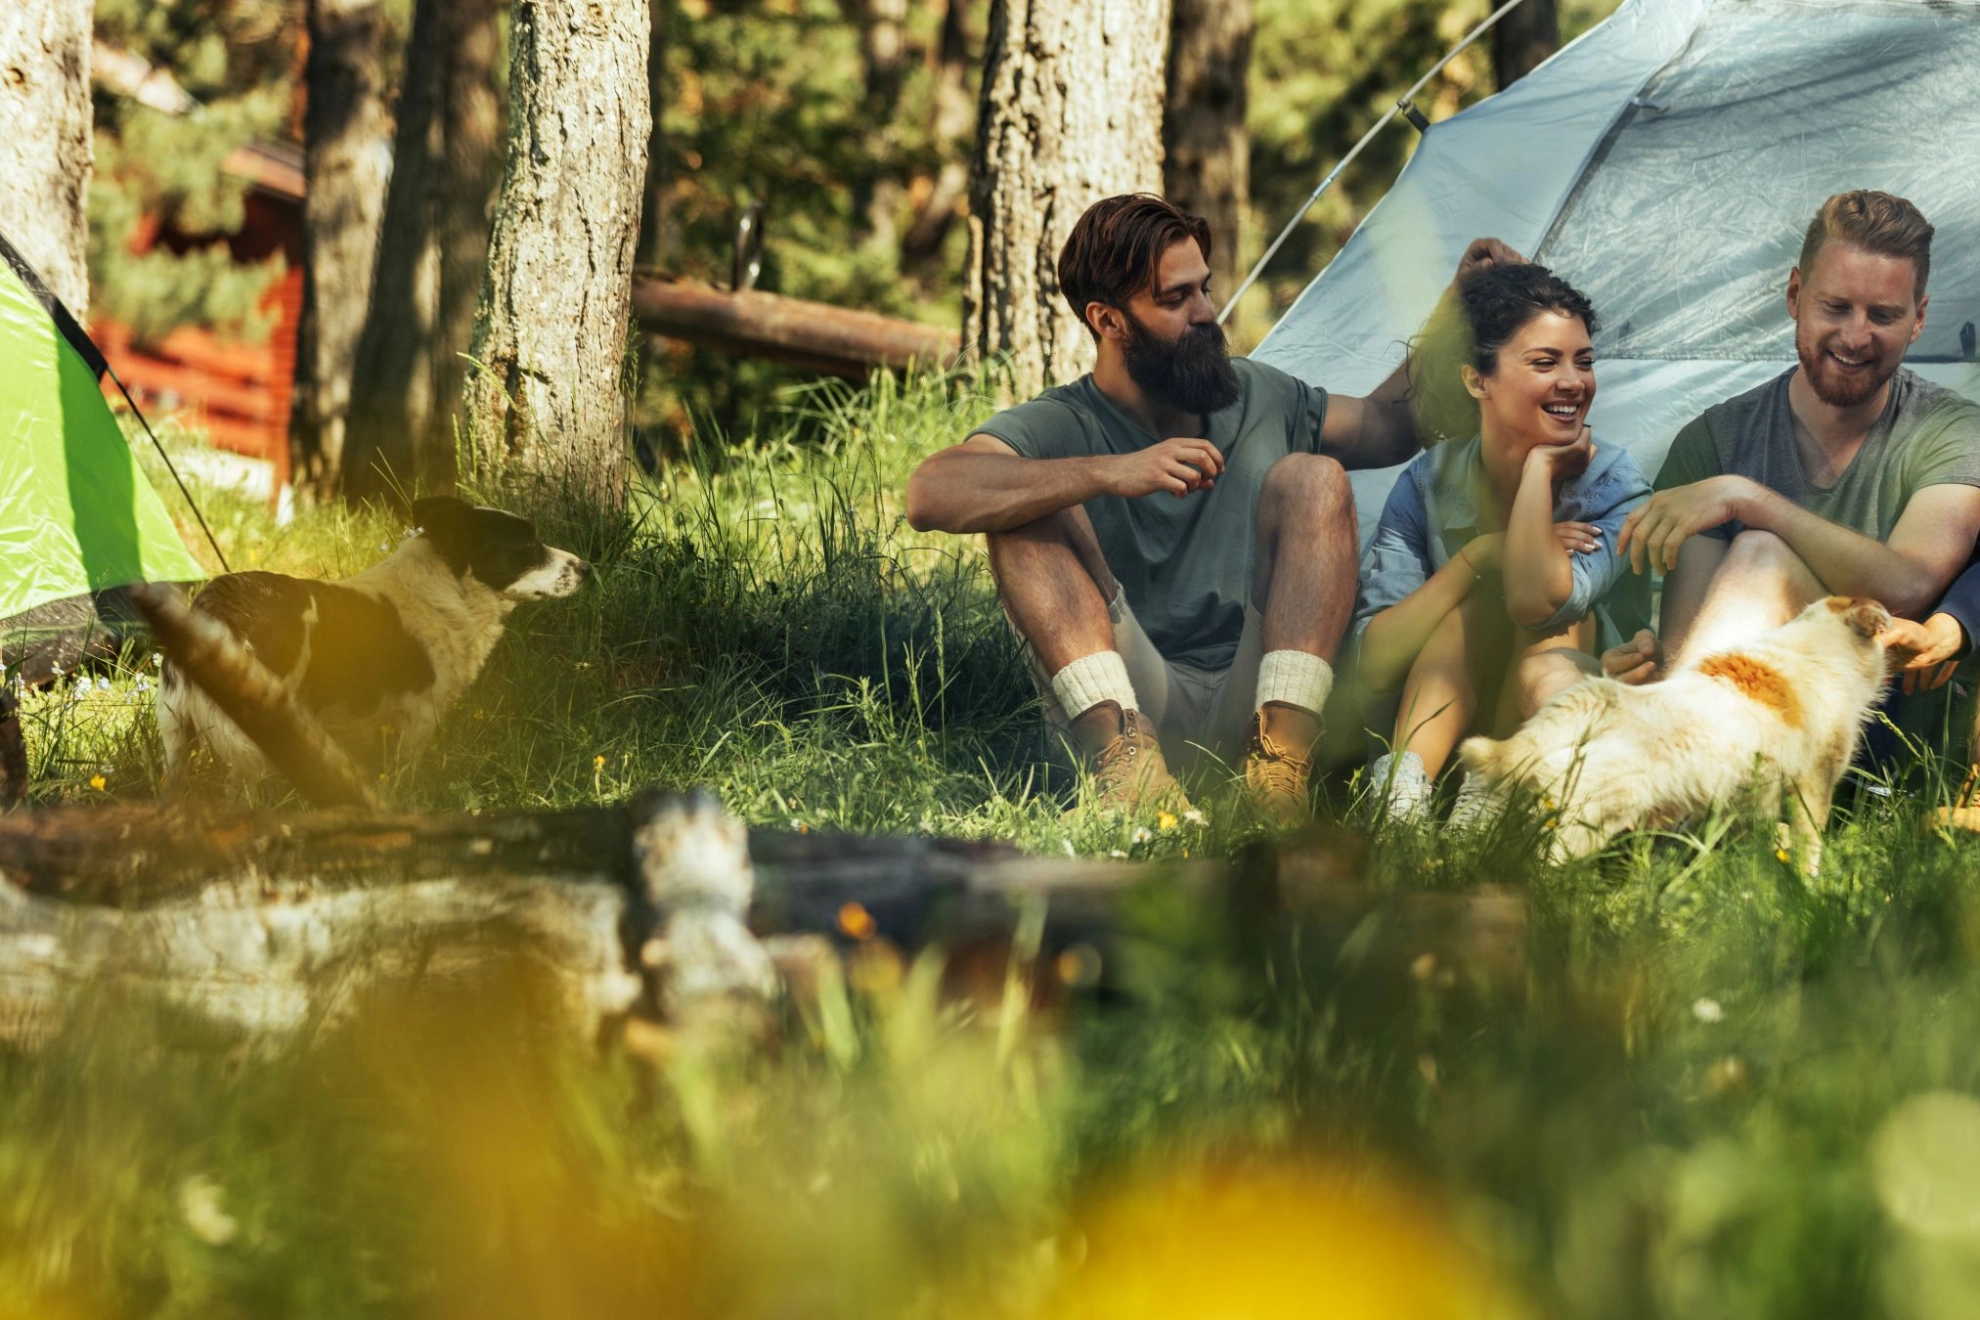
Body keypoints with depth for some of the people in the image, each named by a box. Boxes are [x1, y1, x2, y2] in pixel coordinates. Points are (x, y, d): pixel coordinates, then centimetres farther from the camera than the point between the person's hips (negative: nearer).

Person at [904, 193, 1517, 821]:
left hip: (1250, 699, 3)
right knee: (1030, 505, -19)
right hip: (1136, 702, -3)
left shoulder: (1259, 397, 16)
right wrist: (1112, 473, -32)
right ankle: (1121, 746, -39)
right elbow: (930, 493, -23)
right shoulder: (1058, 426, -3)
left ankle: (1278, 756, -30)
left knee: (1313, 479, -13)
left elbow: (1386, 426, 33)